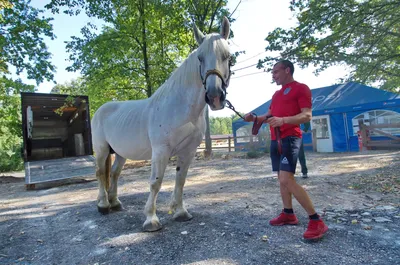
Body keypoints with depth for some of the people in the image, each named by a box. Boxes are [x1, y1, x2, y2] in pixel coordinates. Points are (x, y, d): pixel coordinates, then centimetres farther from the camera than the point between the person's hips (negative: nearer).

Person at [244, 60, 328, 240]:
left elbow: (307, 115, -14)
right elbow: (269, 115, 25)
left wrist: (283, 120, -28)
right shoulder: (276, 94, 22)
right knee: (282, 178, 11)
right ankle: (288, 214, 23)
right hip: (275, 139, 9)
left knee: (286, 179, -17)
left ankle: (316, 221, -7)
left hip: (290, 138, -9)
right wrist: (254, 118, 6)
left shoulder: (301, 88, -3)